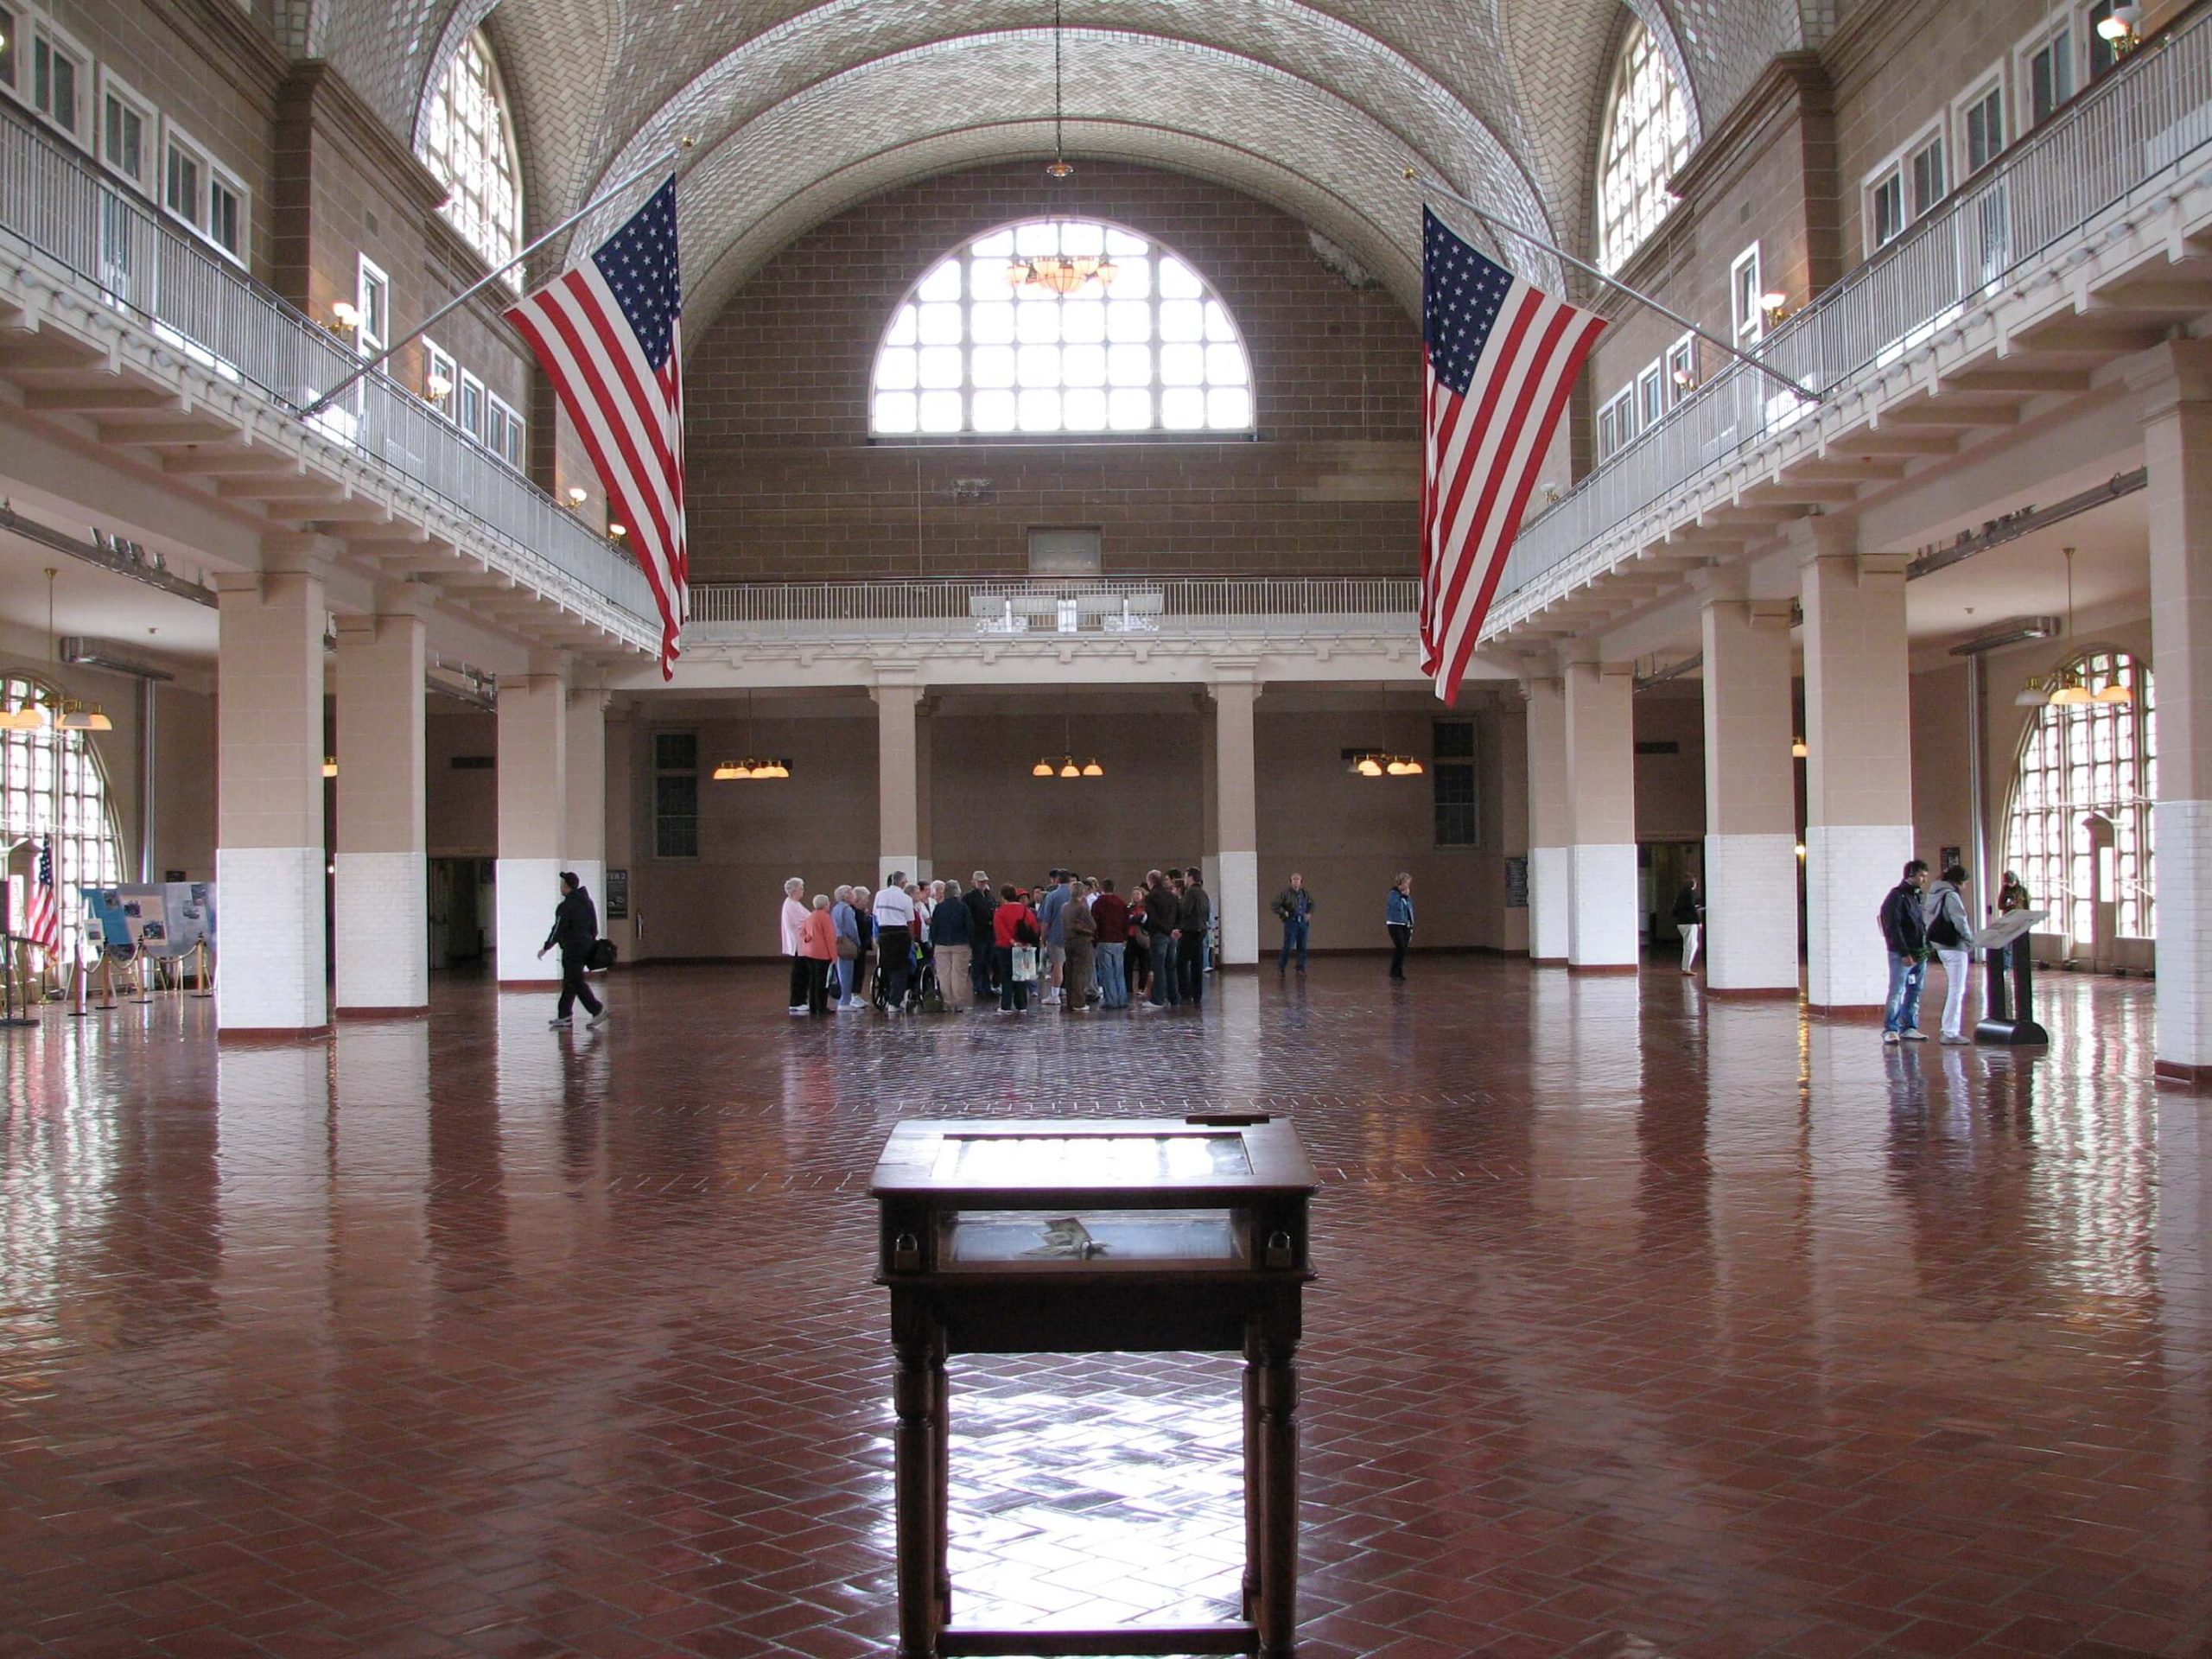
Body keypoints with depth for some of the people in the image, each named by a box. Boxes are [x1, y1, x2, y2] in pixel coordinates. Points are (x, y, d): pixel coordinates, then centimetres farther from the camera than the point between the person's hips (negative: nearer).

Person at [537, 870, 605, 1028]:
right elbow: (594, 927, 14)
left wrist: (545, 948, -6)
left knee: (576, 983, -5)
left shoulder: (565, 907, -16)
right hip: (586, 947, 9)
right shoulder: (587, 902, 10)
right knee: (570, 982, 13)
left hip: (572, 949, -9)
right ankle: (563, 1016, 17)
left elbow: (558, 931, -15)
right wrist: (591, 941, 23)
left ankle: (597, 1011, -11)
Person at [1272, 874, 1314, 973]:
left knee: (1302, 947, 5)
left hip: (1303, 923, 5)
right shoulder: (1285, 893, -6)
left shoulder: (1305, 893, 10)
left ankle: (1301, 968, 13)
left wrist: (1309, 913, 11)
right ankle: (1280, 967, 7)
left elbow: (1312, 904, 27)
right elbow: (1275, 905, -6)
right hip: (1291, 923, -5)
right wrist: (1284, 912, -13)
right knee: (1288, 946, -7)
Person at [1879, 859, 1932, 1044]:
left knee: (1914, 993, 10)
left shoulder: (1917, 896, 17)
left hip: (1920, 953, 8)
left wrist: (1926, 948, 11)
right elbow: (1893, 928, -15)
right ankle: (1890, 1029, -4)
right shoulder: (1897, 896, -9)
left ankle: (1909, 1028, 15)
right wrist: (1904, 953, -20)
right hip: (1902, 954, -8)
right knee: (1897, 992, -7)